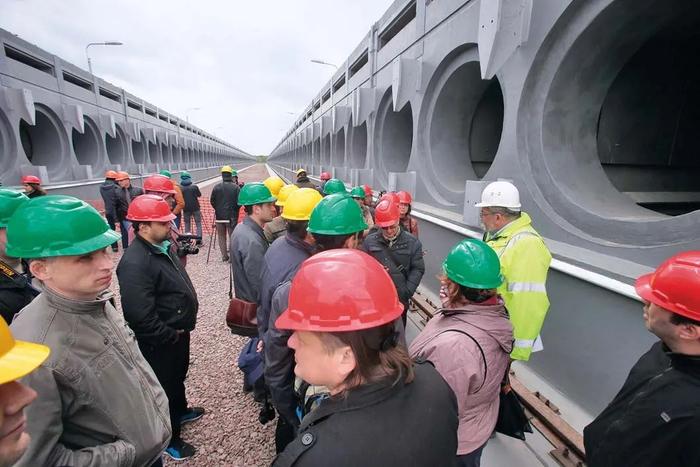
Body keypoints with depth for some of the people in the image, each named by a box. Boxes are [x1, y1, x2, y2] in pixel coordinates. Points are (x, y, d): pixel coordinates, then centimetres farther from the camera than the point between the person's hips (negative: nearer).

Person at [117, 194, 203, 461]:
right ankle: (169, 439, 35)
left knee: (178, 376, 29)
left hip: (178, 332, 9)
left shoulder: (161, 246, 1)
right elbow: (141, 317, -33)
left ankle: (180, 411, 54)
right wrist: (171, 336, -19)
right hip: (160, 342, -9)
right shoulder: (135, 263, -29)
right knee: (165, 387, 13)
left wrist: (181, 329, 11)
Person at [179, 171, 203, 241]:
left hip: (186, 209, 2)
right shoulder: (194, 186, -10)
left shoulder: (180, 187, -7)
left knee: (187, 224, 13)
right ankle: (199, 240, 1)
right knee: (198, 224, 6)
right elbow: (199, 195, 2)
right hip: (195, 207, -2)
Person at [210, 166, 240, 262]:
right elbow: (239, 201, -9)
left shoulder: (217, 187, -3)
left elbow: (212, 201, 1)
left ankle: (224, 256, 14)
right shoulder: (236, 187, -9)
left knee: (221, 236, 13)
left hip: (219, 216, 2)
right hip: (232, 216, -2)